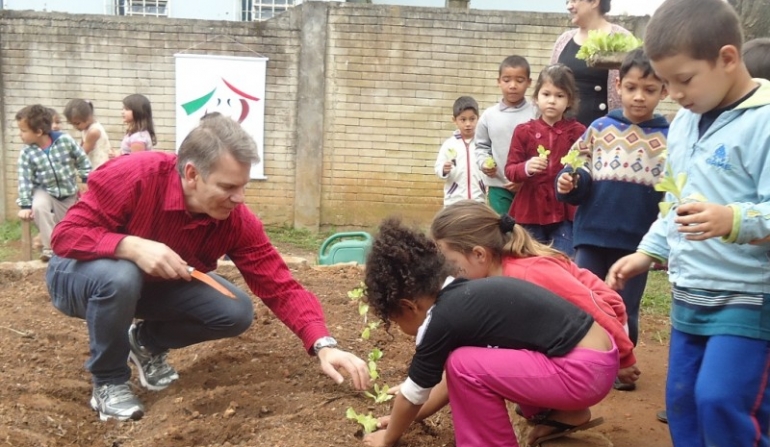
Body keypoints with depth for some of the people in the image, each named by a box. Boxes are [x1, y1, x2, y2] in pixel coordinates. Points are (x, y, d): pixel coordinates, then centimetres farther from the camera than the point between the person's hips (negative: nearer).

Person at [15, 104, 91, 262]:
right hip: (45, 191, -1)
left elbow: (82, 160, -6)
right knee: (38, 206, -33)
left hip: (69, 192, 1)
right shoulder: (26, 153, -14)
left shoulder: (65, 140, -18)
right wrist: (25, 205, -15)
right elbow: (25, 180, -12)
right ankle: (49, 247, -18)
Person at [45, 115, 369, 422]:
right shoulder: (134, 176, -33)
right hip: (84, 274, -3)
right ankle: (108, 381, -10)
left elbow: (280, 287, -24)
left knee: (237, 312, -16)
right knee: (120, 277, -39)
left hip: (157, 286, 4)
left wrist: (324, 345, -36)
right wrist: (133, 246, -45)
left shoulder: (237, 220, -21)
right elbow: (66, 234, -28)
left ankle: (147, 342, 13)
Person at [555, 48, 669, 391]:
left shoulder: (669, 139, -1)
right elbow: (580, 179, 4)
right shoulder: (599, 129, 1)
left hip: (637, 240, 0)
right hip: (593, 235, 1)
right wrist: (568, 182, -17)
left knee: (625, 311, 13)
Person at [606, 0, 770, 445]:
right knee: (682, 401, 13)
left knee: (720, 400, -12)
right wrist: (648, 252, 14)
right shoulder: (683, 122, 9)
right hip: (689, 295, 8)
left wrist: (732, 221, -41)